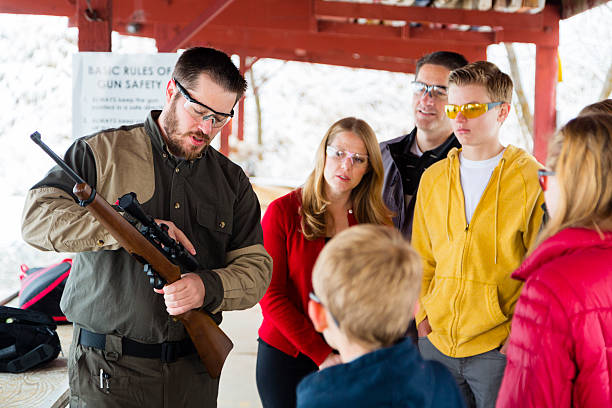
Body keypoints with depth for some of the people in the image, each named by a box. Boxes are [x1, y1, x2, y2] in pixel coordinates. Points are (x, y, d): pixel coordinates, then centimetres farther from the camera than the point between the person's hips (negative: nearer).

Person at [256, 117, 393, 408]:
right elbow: (271, 295, -8)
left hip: (350, 360, 2)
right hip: (285, 355, -1)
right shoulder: (283, 211, -5)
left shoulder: (378, 222, 2)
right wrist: (322, 356, -13)